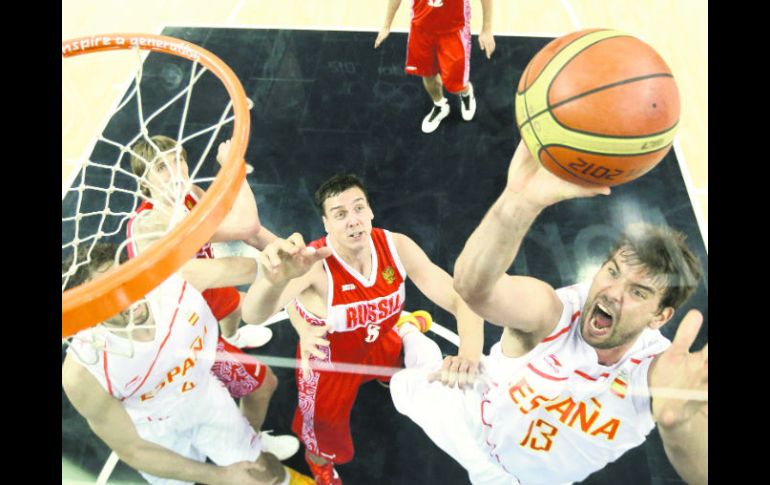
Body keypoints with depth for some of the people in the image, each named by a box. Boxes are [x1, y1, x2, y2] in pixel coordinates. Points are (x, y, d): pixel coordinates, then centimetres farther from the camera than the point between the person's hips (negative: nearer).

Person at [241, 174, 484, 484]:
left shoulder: (397, 246, -26)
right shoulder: (313, 263, -38)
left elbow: (459, 297, -26)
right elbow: (253, 317, -53)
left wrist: (470, 351, -48)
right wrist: (274, 280, -78)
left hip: (380, 345, 4)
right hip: (328, 361, -3)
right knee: (325, 437, 18)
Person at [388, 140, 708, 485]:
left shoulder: (661, 369, -32)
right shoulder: (550, 310, -37)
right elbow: (472, 286, -61)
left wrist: (679, 420, -75)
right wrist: (521, 201, -81)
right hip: (471, 421, -1)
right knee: (405, 386, 17)